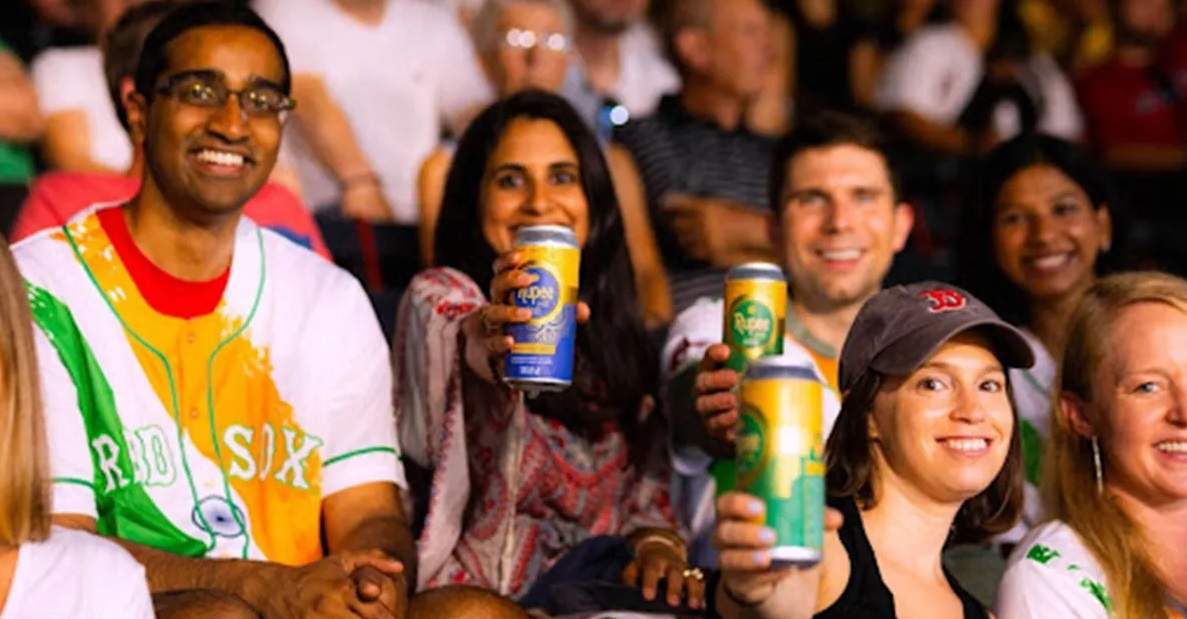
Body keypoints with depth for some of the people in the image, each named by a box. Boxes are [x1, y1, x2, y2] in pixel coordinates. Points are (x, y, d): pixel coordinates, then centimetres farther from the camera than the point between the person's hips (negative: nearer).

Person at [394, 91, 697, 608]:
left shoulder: (607, 329, 18)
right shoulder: (441, 299, 0)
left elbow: (648, 477, 14)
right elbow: (467, 346, -23)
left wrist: (657, 541, -8)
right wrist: (492, 342, -46)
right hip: (482, 602, -4)